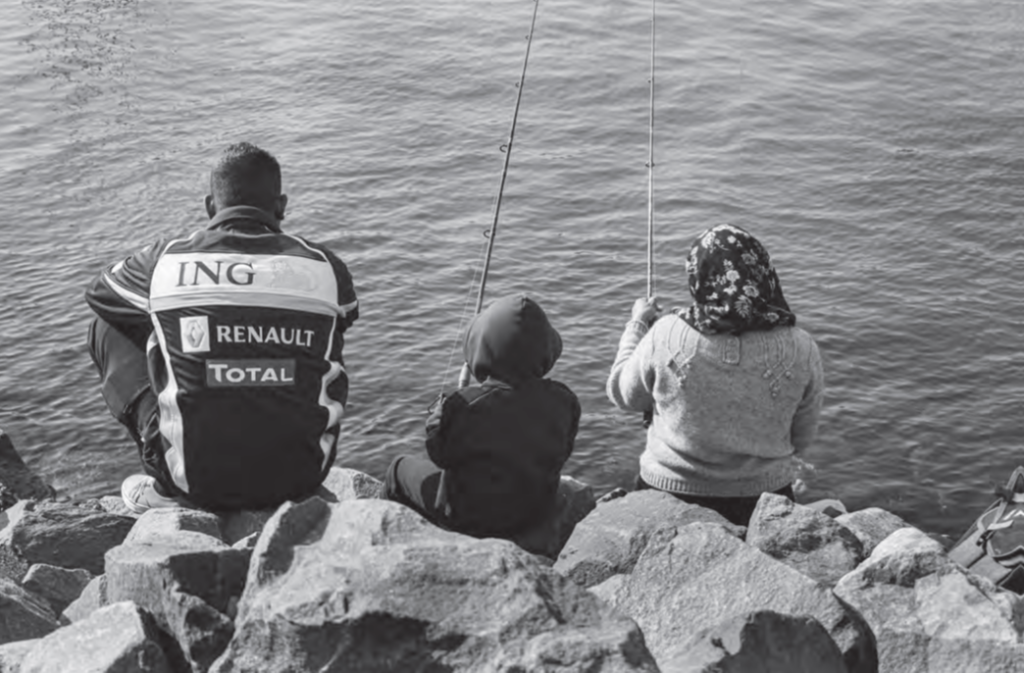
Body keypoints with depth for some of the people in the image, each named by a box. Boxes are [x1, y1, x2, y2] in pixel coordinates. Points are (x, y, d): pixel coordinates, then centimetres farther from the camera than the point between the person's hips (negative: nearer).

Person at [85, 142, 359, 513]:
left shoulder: (165, 260, -4)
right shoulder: (325, 266, -2)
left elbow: (98, 292, 19)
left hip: (194, 481, -1)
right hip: (301, 479, 2)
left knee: (108, 329, 16)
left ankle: (167, 486, 10)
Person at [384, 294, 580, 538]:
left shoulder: (464, 405, -31)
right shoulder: (563, 401, -18)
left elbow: (441, 455, -13)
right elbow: (562, 453, 0)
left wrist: (439, 412, 6)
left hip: (471, 518, -4)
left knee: (400, 468, 20)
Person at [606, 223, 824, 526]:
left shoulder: (666, 336, -20)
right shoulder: (800, 350, -15)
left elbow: (623, 394, -1)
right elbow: (801, 439, -1)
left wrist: (637, 325, 12)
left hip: (670, 493, -1)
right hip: (765, 501, 2)